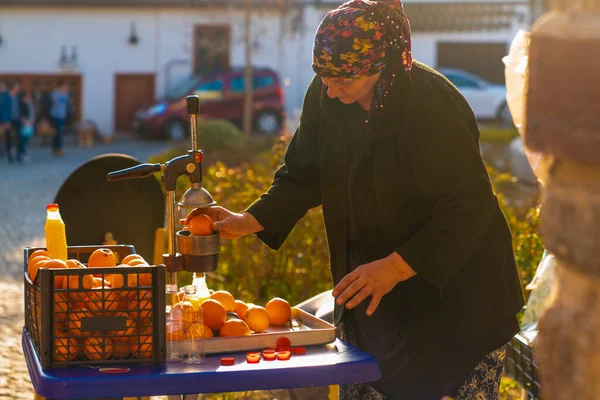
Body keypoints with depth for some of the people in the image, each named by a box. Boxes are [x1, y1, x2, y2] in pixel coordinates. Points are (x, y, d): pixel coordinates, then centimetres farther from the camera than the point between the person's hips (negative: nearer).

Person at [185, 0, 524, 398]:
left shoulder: (435, 107, -24)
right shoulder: (324, 98, -6)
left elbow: (469, 209, -23)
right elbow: (303, 176, 7)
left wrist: (396, 267, -28)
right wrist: (249, 221, -8)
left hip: (455, 292, -5)